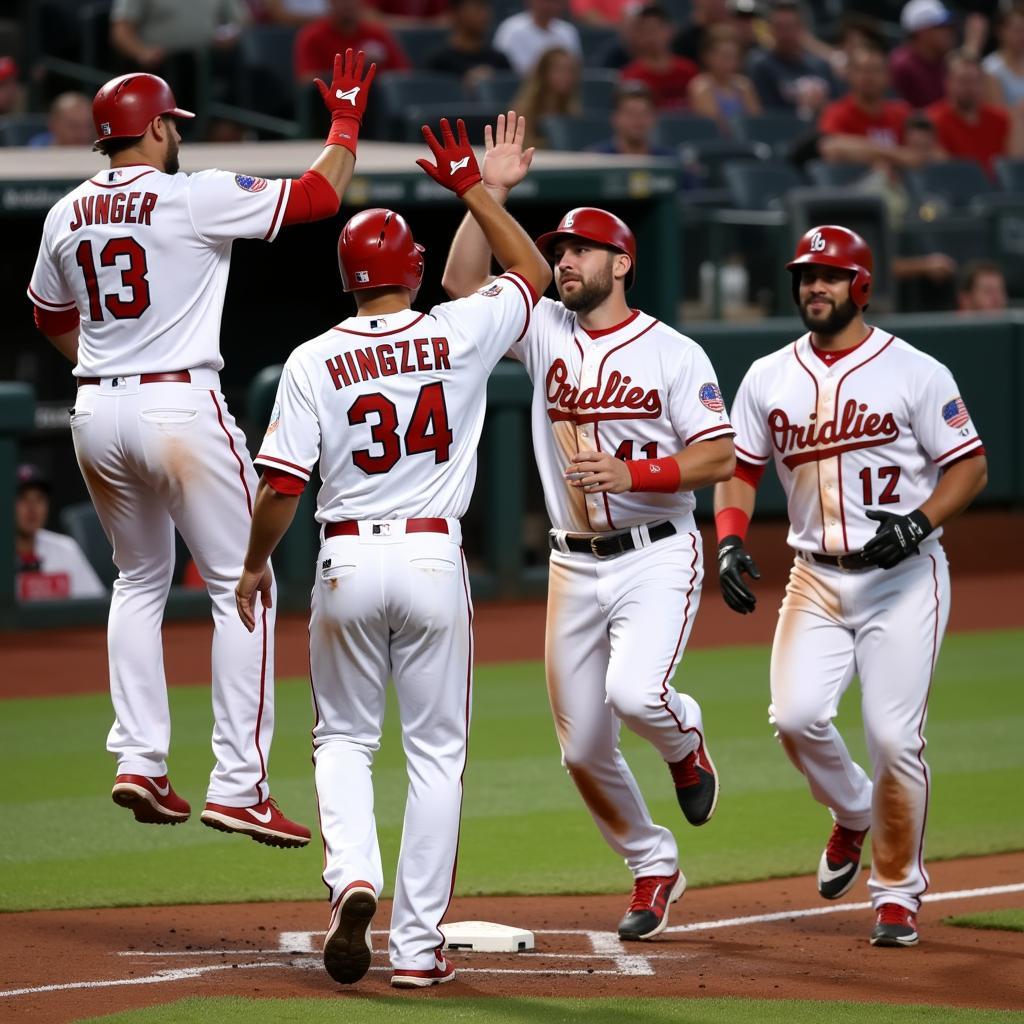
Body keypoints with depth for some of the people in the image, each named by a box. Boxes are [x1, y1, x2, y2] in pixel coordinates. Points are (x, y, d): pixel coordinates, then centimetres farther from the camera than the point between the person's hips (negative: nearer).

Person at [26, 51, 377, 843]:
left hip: (97, 415, 6)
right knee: (242, 588, 0)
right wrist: (346, 117, 8)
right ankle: (237, 784, -7)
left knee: (139, 582, 23)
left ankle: (139, 760, 13)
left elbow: (51, 318, 22)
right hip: (182, 407, -6)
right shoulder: (197, 198, -10)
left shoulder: (67, 215, 7)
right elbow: (320, 193, -6)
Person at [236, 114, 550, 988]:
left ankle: (352, 877, -10)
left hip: (347, 562, 0)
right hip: (435, 557, 0)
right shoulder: (460, 335, -3)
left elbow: (282, 484, -6)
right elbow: (536, 273, 15)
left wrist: (255, 563, 10)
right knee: (436, 751, 7)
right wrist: (473, 189, 17)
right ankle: (417, 945, 4)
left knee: (344, 738, 17)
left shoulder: (315, 360, -4)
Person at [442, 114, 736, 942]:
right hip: (574, 565, 5)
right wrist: (488, 194, -12)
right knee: (583, 747, 5)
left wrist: (634, 474, -21)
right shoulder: (546, 332, 6)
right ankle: (653, 868, 25)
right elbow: (463, 283, -3)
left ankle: (685, 739, 7)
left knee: (635, 691, -29)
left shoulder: (673, 353, -5)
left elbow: (719, 457, -9)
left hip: (657, 557, -5)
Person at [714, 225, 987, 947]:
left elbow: (970, 466, -3)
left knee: (894, 735, -9)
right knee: (796, 716, -15)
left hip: (904, 578, -3)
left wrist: (920, 521, -20)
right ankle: (853, 814, 18)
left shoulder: (914, 372, -4)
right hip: (816, 579, 3)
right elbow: (739, 468, 15)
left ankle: (898, 889, 9)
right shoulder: (768, 379, 9)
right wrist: (730, 540, -3)